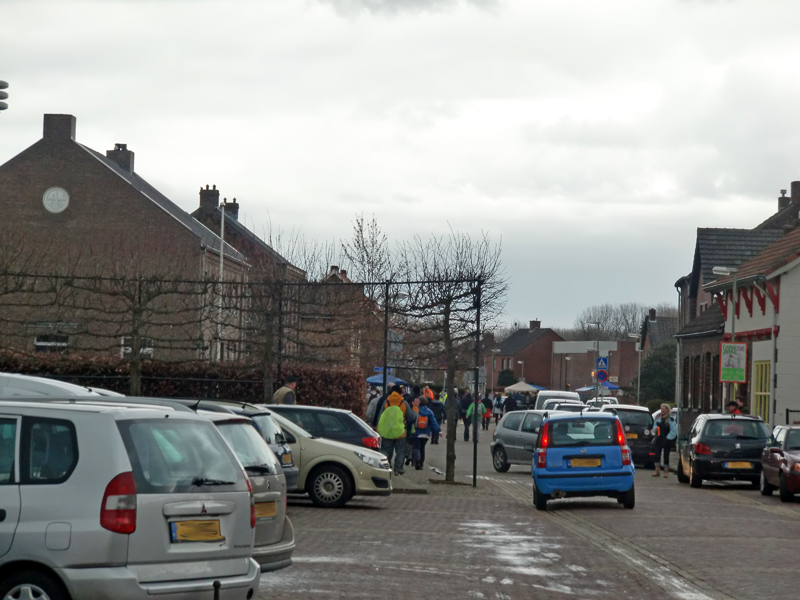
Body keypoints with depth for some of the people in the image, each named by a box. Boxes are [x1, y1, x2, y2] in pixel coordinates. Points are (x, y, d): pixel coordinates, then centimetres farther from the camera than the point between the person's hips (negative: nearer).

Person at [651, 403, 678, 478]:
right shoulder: (658, 417, 9)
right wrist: (655, 428, -5)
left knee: (666, 455, 3)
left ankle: (666, 471, 12)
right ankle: (657, 470, 4)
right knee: (657, 454, -1)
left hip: (666, 440, -4)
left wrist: (668, 438, -13)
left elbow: (674, 430, -9)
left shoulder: (670, 419, -7)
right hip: (658, 439, 4)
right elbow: (654, 425, 19)